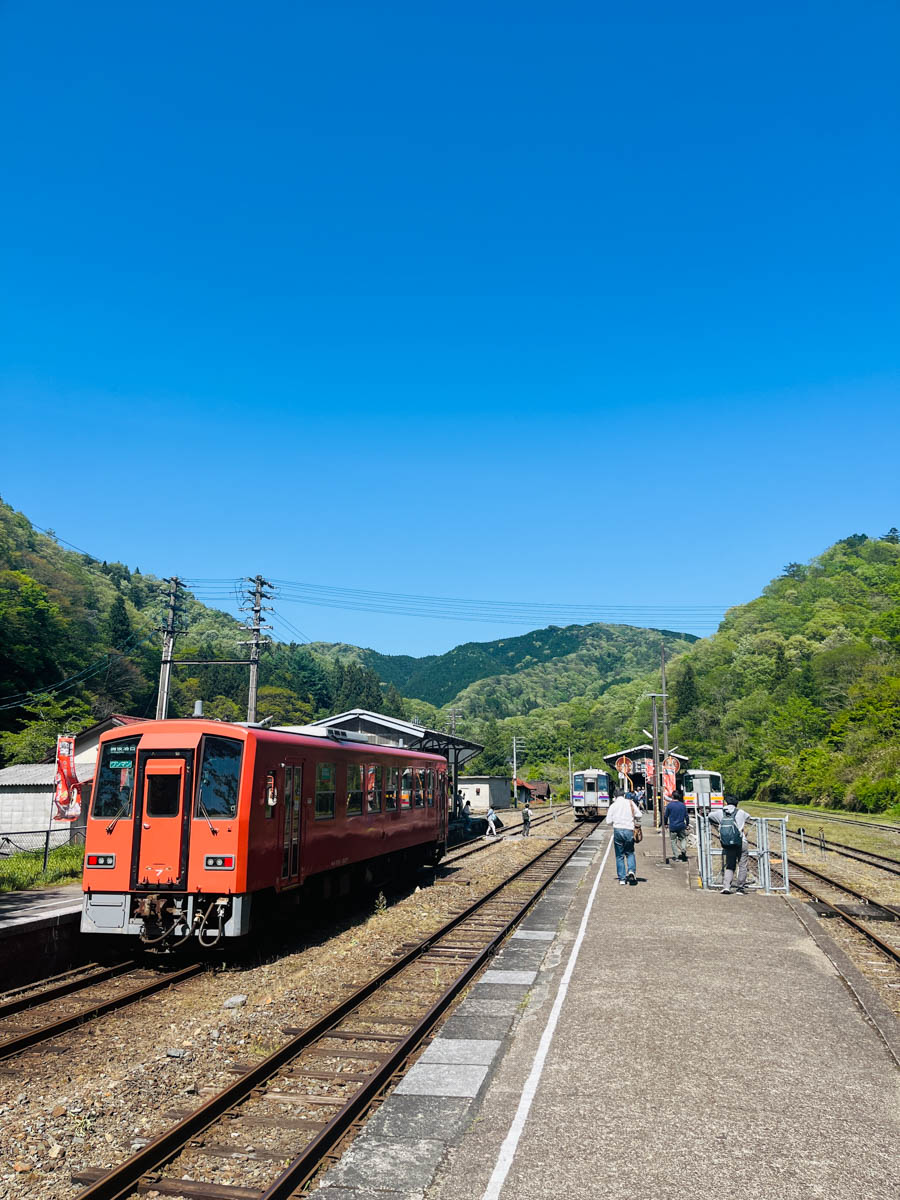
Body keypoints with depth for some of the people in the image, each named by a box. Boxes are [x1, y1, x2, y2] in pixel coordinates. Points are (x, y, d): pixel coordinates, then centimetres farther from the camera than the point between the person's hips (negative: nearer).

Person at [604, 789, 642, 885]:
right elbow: (639, 815, 2)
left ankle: (622, 878, 5)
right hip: (629, 830, 1)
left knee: (619, 855, 8)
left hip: (618, 830, -1)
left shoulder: (613, 806, 2)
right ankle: (631, 870, -9)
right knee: (630, 853, 15)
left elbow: (608, 822, 1)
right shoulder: (630, 803, 4)